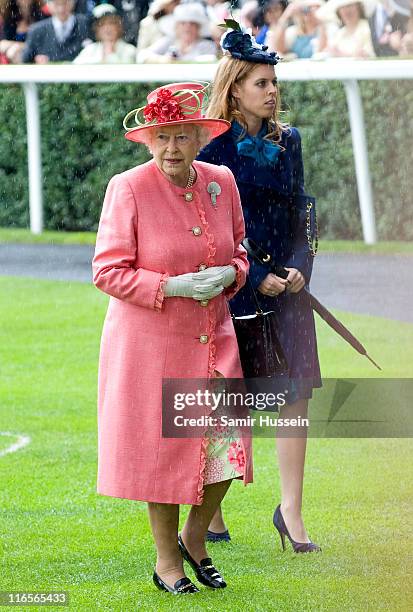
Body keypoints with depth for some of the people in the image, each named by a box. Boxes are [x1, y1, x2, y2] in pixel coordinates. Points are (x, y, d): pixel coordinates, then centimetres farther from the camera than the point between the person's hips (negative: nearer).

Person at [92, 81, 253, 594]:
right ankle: (167, 561, 20)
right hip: (149, 341, -4)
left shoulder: (221, 183, 4)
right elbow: (108, 271, -11)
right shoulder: (128, 188, -11)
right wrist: (174, 287, -20)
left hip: (212, 338, 4)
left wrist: (229, 273, -6)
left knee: (227, 441, -4)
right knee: (160, 446, 3)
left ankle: (195, 538, 22)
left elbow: (239, 248, 18)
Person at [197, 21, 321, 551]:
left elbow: (299, 212, 12)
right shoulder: (214, 146, -7)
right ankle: (211, 515, 15)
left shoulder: (286, 141, 9)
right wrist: (255, 278, -14)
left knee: (296, 391, -5)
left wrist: (299, 268, -4)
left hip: (285, 282, 5)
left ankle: (290, 509, -1)